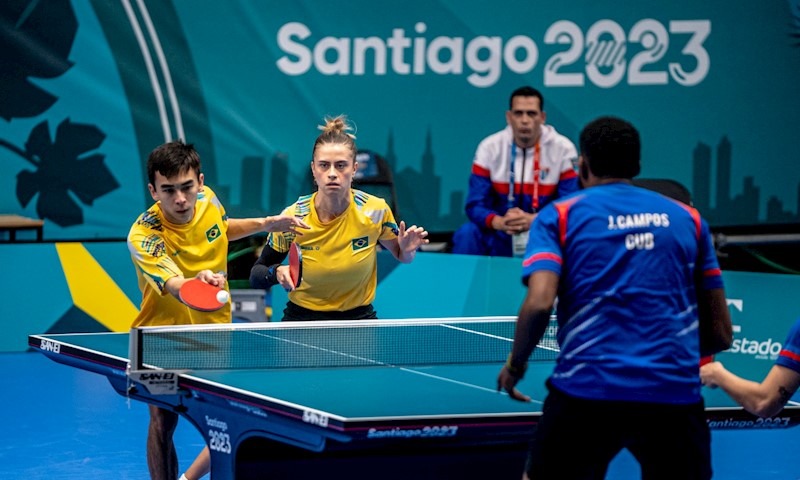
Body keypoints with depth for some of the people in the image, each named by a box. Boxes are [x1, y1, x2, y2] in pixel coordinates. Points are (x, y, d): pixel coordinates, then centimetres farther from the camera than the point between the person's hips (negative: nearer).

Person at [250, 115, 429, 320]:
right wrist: (277, 272, -28)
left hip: (359, 320, 1)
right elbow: (255, 275, -6)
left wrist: (407, 250, -18)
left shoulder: (375, 211, -13)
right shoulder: (293, 217, -16)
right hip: (302, 320, -1)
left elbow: (401, 256, 6)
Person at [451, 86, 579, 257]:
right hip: (499, 237, 1)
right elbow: (474, 206, -8)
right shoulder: (489, 147, -5)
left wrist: (534, 220, -30)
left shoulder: (563, 149, -8)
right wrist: (499, 222, -31)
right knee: (466, 235, -28)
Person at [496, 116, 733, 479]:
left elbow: (539, 303, -9)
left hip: (585, 392, -2)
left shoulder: (559, 216, 8)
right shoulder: (687, 218, 16)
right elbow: (720, 333, 15)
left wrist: (515, 364, 8)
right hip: (674, 394, 2)